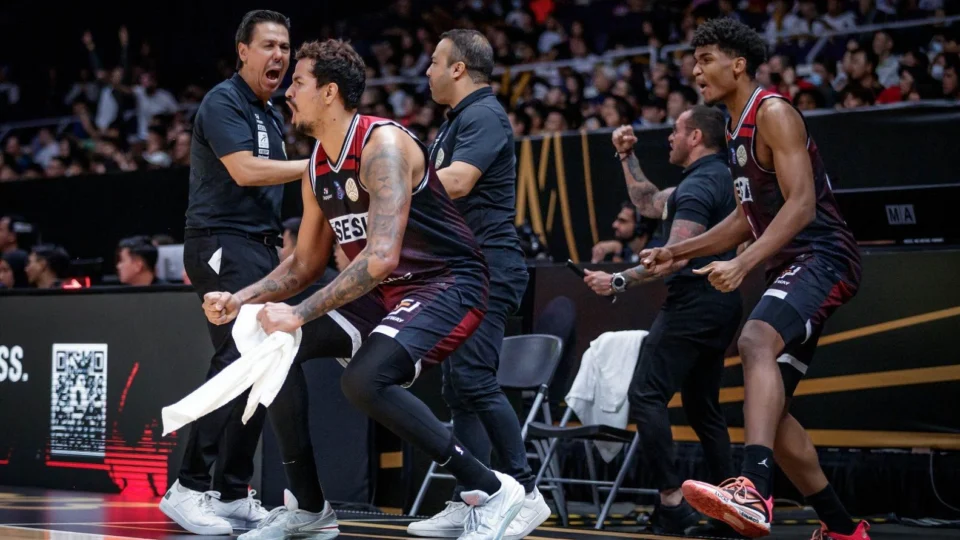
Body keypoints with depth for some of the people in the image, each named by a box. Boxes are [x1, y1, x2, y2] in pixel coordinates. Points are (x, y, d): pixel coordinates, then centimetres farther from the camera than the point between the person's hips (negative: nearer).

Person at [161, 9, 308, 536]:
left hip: (261, 249, 9)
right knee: (237, 361, -19)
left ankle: (233, 493, 10)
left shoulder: (272, 116, 20)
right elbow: (244, 171, -21)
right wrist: (316, 164, -20)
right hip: (222, 245, -9)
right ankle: (188, 488, -16)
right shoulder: (223, 102, -8)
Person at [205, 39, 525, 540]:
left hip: (448, 282, -9)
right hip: (384, 289, 9)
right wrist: (239, 300, 1)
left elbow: (381, 258, -31)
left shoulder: (384, 144, -21)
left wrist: (299, 314, -30)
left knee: (364, 379, -31)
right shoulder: (317, 167, 7)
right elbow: (302, 265, 18)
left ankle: (491, 490, -20)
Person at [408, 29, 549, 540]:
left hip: (486, 266, -10)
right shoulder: (456, 121, 21)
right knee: (459, 390, 7)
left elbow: (456, 182, -24)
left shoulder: (484, 115, -10)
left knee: (472, 377, -18)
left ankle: (525, 492, -14)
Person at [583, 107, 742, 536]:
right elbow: (650, 204, 29)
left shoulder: (699, 185, -14)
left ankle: (672, 501, -18)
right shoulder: (719, 176, 18)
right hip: (720, 303, 10)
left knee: (646, 395, -11)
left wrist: (619, 281, -22)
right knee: (703, 407, 14)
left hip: (693, 303, -10)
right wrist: (628, 158, 24)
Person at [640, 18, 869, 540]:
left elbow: (801, 204, -20)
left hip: (822, 257, -11)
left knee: (756, 340, -37)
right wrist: (677, 252, 23)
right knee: (765, 403, 9)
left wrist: (742, 264, -29)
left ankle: (754, 491, -55)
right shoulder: (736, 129, 19)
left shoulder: (773, 113, -10)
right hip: (790, 267, 11)